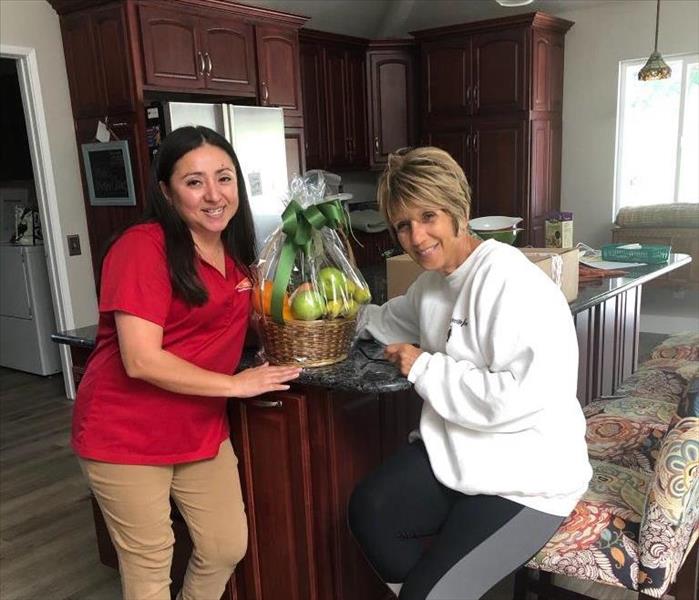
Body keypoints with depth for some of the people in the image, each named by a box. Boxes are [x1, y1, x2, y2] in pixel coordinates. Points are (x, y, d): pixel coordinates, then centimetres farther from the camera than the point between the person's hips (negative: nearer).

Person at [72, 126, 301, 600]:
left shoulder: (232, 249, 5)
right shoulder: (142, 247, -19)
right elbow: (141, 360, -25)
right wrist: (236, 385, -17)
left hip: (202, 428, 7)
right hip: (127, 435, -7)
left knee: (228, 549, 13)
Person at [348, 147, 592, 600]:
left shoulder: (508, 280, -20)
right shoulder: (433, 281, 8)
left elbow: (522, 396, -29)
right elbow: (393, 318, 31)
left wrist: (423, 368, -19)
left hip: (526, 475, -7)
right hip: (456, 451, 8)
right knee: (368, 510, -12)